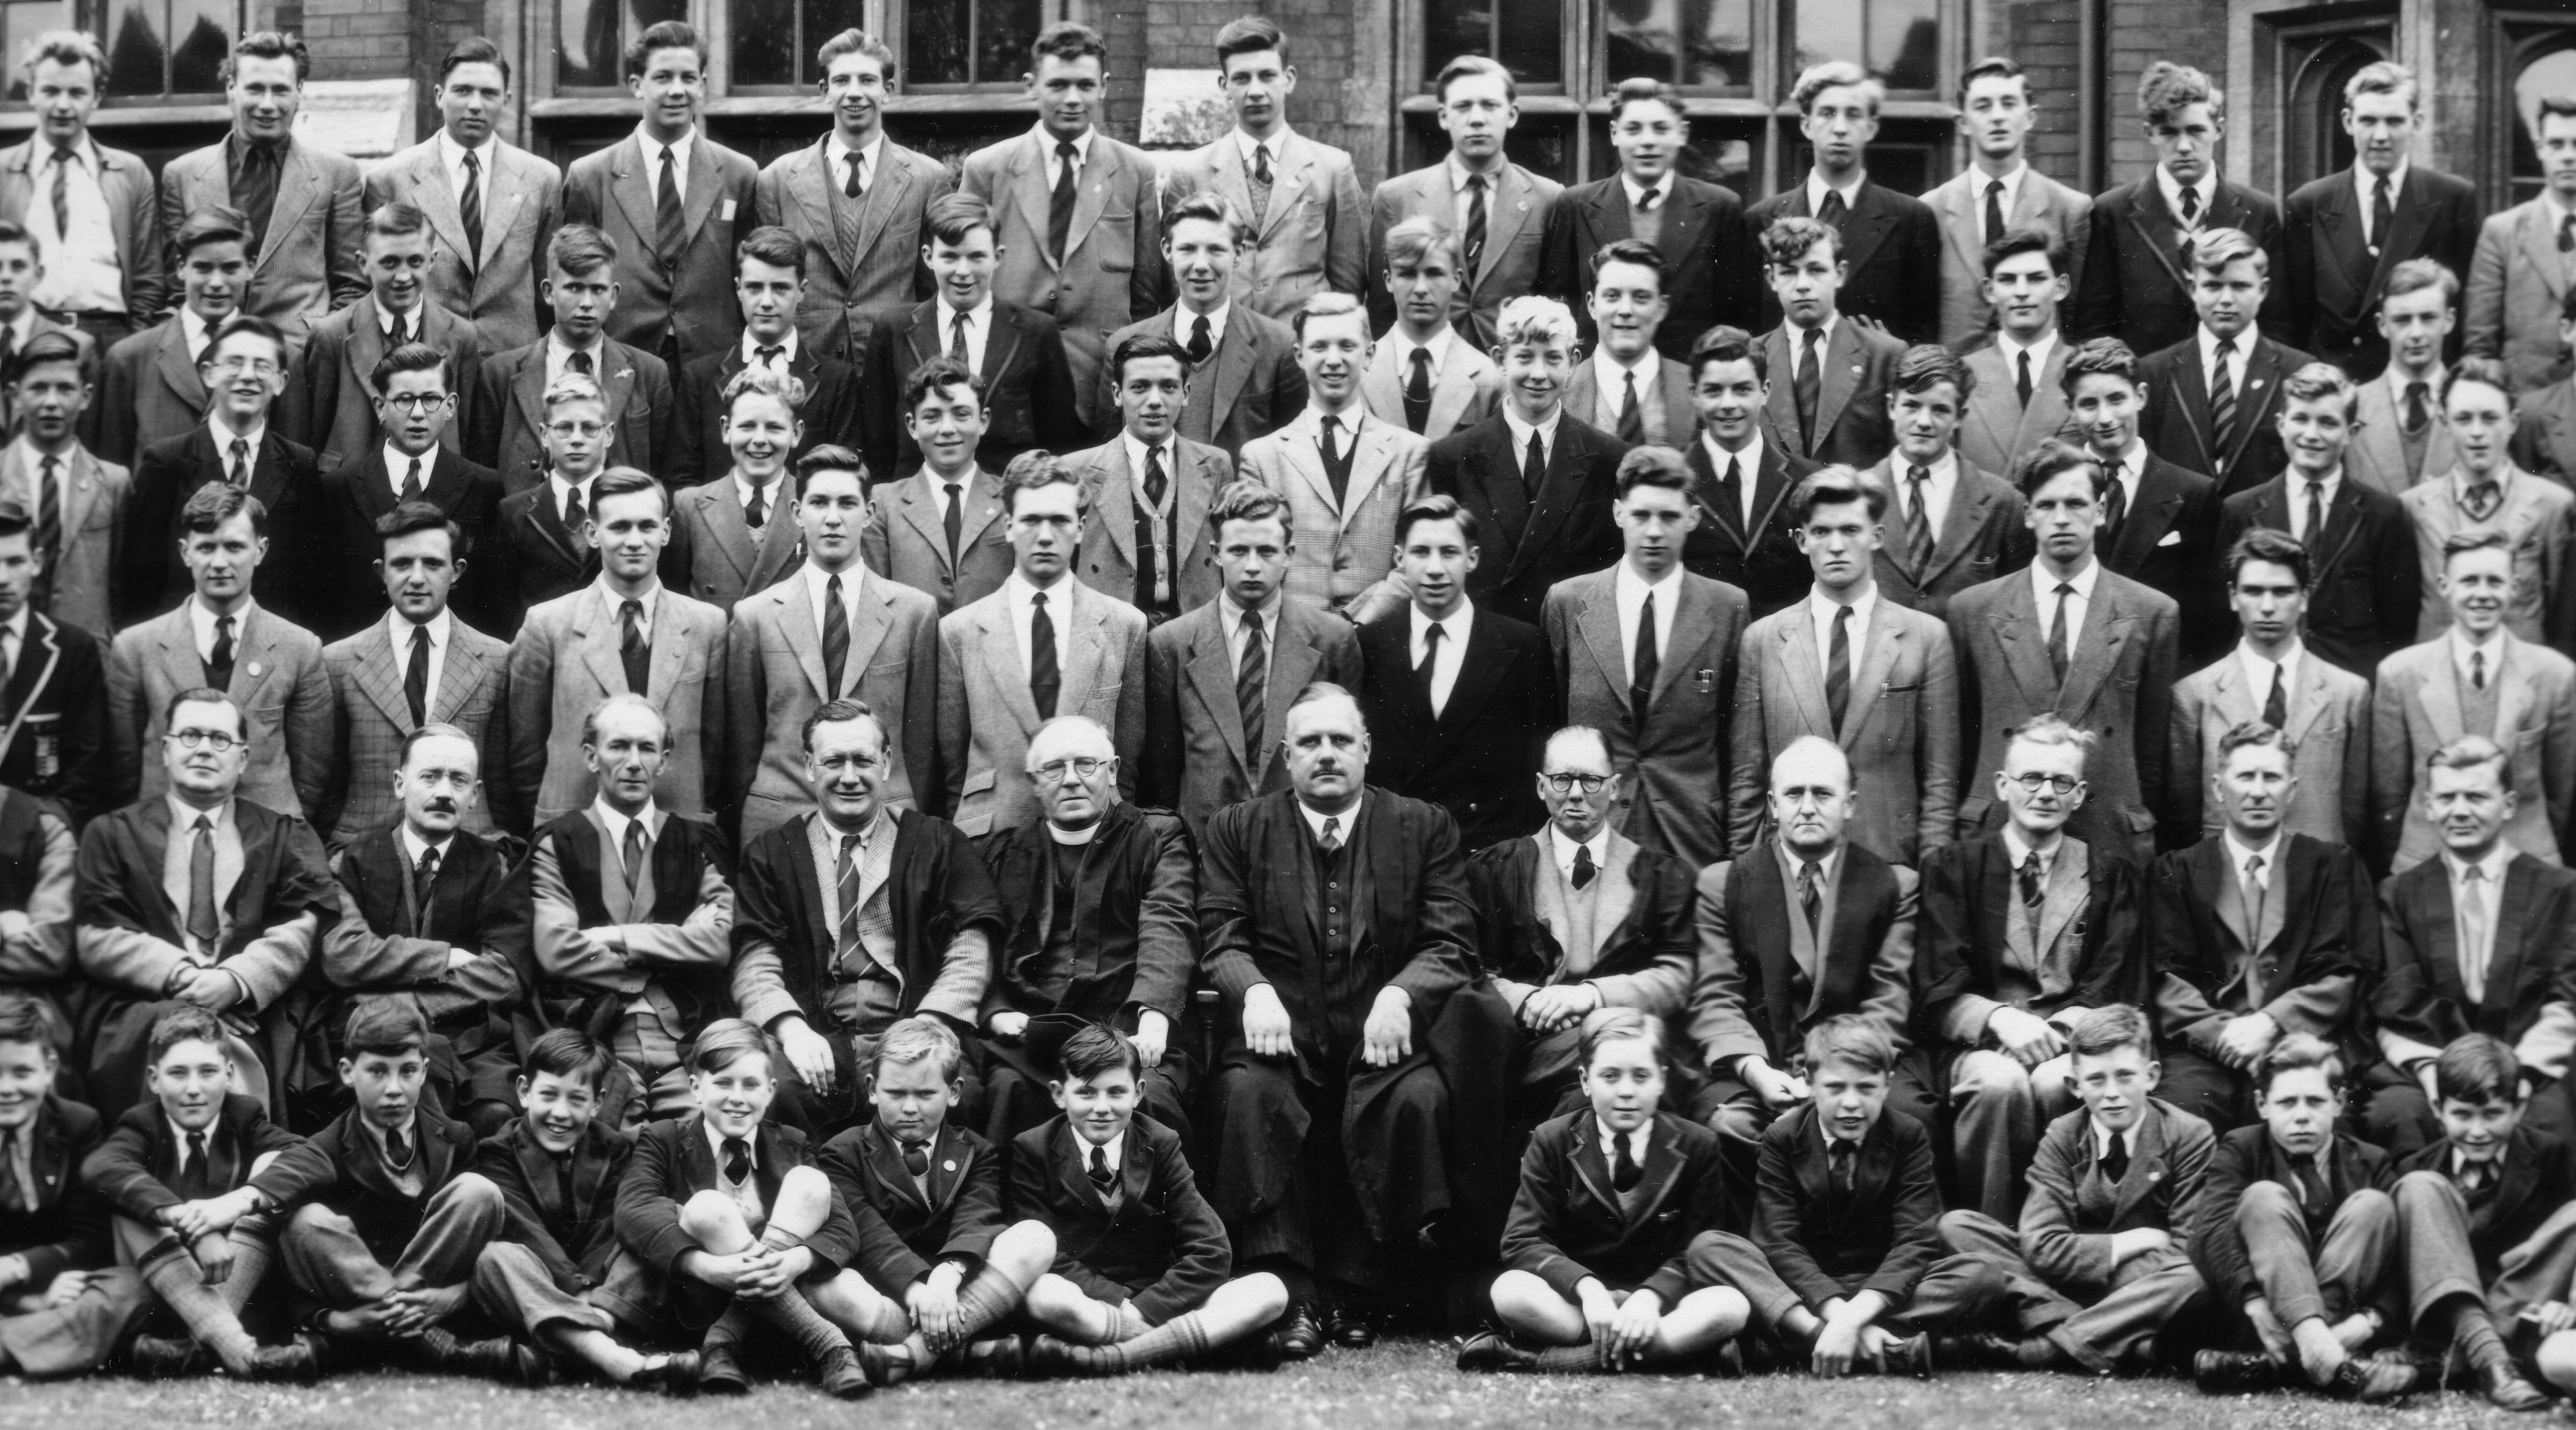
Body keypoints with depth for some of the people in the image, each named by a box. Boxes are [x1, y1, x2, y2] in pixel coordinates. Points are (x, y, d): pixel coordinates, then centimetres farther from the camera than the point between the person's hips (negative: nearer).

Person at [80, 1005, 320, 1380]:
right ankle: (237, 1348, -44)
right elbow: (100, 1167, -26)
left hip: (242, 1283, 1)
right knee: (130, 1199, -24)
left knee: (271, 1167, -16)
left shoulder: (245, 1116, 4)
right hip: (164, 1290, -1)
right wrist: (192, 1226, -42)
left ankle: (198, 1346, -33)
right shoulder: (142, 1124, 0)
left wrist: (238, 1201, -38)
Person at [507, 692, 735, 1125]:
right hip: (594, 1040, -2)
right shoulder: (558, 843, 10)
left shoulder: (697, 842, 16)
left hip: (685, 1038, 2)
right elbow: (555, 951, -3)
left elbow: (718, 943, 0)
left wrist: (617, 938, -4)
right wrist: (668, 958, 0)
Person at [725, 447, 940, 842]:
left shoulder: (915, 612, 5)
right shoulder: (755, 616, 6)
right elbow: (742, 742, 8)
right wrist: (748, 823, 5)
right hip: (776, 821, 0)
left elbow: (922, 737, 6)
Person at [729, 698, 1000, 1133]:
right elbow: (754, 964, 5)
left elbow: (969, 956, 5)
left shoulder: (939, 844, 15)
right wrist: (791, 1028, -16)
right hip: (816, 1044, 0)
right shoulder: (770, 854, 16)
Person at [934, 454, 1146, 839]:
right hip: (990, 834, 0)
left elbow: (1132, 757, 8)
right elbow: (950, 762, 8)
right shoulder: (958, 631, 4)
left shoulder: (1127, 626, 5)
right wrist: (970, 829, 2)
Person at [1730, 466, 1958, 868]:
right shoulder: (1763, 639, 7)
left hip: (1889, 862, -1)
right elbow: (1745, 777, 8)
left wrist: (1931, 875, -4)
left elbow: (1940, 778, 3)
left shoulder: (1927, 636, 4)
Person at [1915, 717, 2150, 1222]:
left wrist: (2058, 1029, -16)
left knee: (2055, 1082, -34)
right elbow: (1939, 991, 1)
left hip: (2072, 1043, 1)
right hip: (1979, 1043, -1)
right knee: (2001, 1081, -35)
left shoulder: (2111, 877, 16)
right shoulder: (1953, 867, 11)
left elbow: (2114, 991, 5)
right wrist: (2001, 1018, -19)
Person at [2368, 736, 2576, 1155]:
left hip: (2530, 1067, -1)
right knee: (2396, 1112, -33)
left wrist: (2522, 1069, -12)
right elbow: (2395, 1007, 7)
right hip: (2430, 1070, 1)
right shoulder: (2400, 893, 17)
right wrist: (2428, 1067, -12)